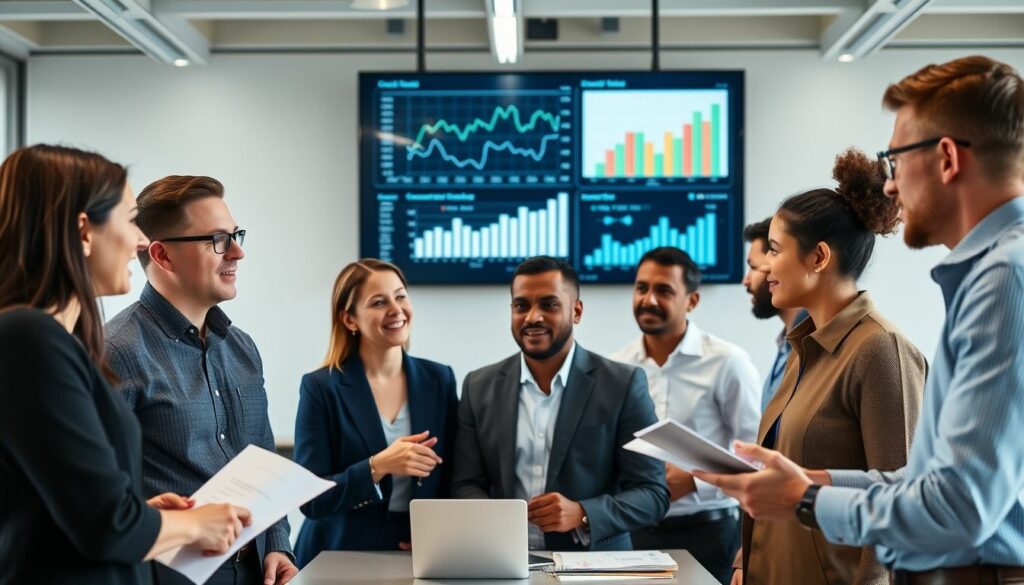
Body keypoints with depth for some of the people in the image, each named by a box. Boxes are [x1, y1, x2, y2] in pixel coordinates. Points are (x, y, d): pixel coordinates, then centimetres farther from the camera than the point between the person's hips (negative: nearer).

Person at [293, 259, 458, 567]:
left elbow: (452, 478, 9)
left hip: (419, 556, 2)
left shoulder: (439, 380, 4)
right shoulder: (321, 387, -5)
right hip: (340, 559, -2)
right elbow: (310, 499, -8)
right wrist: (376, 467, -20)